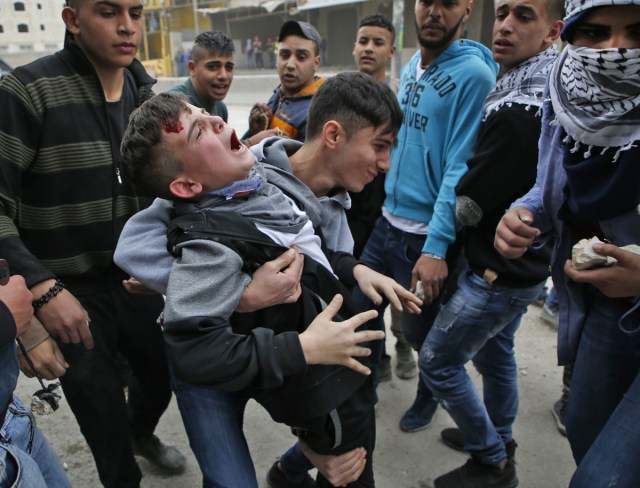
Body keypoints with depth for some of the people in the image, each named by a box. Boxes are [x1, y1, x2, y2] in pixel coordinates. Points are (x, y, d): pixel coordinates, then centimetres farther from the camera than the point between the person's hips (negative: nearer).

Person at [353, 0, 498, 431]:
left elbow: (460, 167, -19)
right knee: (362, 308, 14)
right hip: (386, 219, 7)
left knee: (421, 332, 11)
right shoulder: (410, 67, 9)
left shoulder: (473, 74, -14)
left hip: (426, 233, -6)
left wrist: (436, 247, -23)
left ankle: (428, 399, 41)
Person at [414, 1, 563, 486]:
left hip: (499, 271, -9)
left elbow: (467, 206, -21)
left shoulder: (517, 111, -27)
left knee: (437, 362, 5)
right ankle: (500, 441, 44)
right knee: (495, 351, 24)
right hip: (524, 262, 9)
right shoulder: (548, 94, 4)